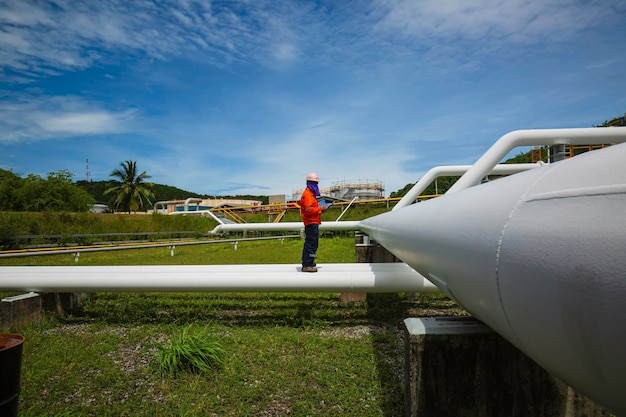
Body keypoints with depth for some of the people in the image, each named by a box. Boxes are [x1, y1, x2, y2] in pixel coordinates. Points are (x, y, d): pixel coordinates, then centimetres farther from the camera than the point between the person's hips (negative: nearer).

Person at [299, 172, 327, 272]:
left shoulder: (311, 193, 22)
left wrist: (319, 209, 11)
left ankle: (307, 263, 26)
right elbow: (309, 209, -22)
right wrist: (320, 208, -15)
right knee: (311, 244, -10)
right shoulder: (308, 194, -12)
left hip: (312, 222, 11)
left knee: (309, 243, 17)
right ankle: (307, 265, -8)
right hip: (311, 223, -11)